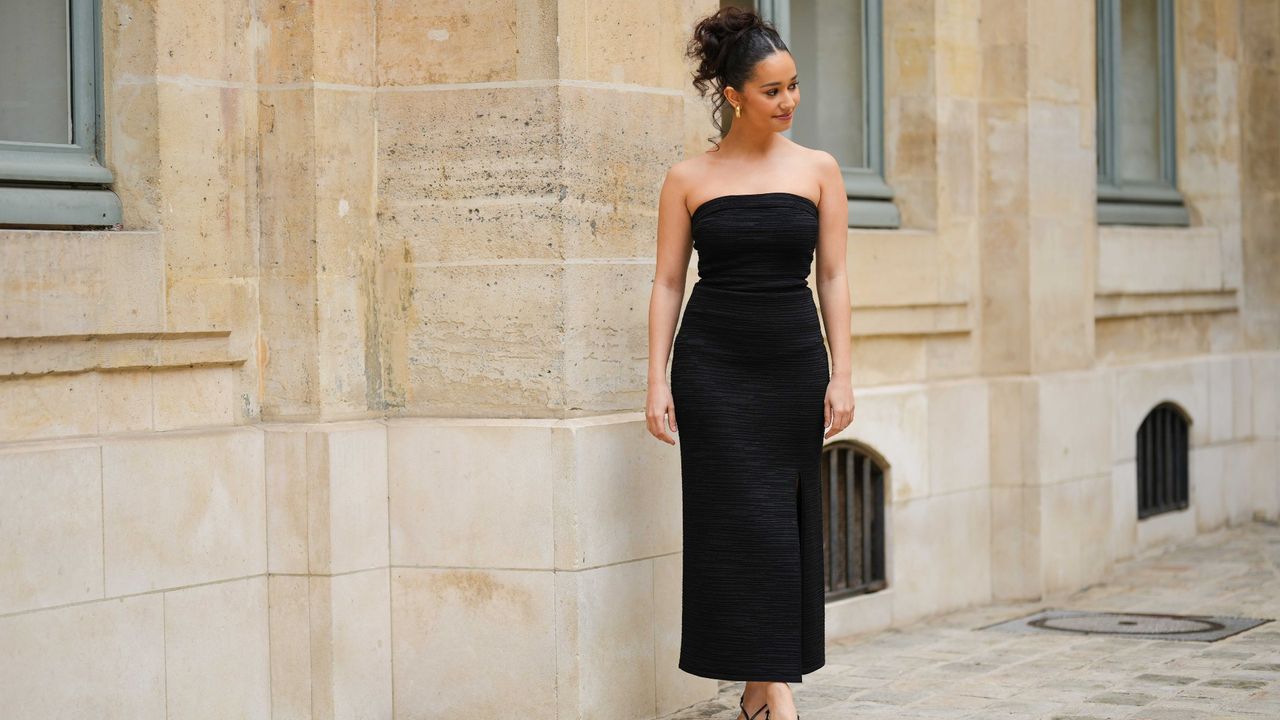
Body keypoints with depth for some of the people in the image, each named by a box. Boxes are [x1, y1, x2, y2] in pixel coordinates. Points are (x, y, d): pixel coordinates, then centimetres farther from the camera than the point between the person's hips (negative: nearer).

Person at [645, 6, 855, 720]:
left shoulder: (818, 169, 5)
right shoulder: (689, 178, 2)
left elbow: (833, 277, 5)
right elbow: (668, 281, 3)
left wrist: (842, 373, -3)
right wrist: (658, 380, -5)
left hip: (793, 364, 2)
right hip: (712, 365, -2)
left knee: (788, 521, 3)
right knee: (741, 521, -6)